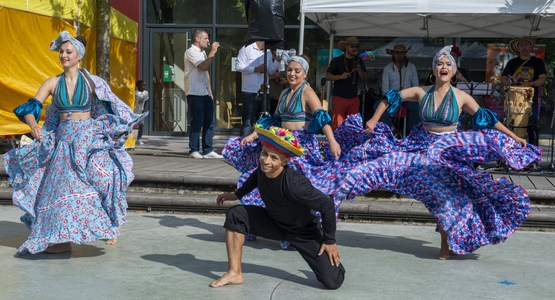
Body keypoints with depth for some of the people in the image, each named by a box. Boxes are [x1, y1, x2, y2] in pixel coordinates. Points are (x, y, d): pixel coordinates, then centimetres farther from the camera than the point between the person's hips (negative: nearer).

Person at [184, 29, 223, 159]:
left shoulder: (203, 53, 20)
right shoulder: (191, 52, -8)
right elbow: (204, 67, -21)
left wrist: (210, 91, 16)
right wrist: (213, 52, -13)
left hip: (205, 93, 9)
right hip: (195, 93, -9)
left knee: (209, 122, 5)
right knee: (197, 122, -6)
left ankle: (208, 150, 9)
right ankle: (194, 150, 2)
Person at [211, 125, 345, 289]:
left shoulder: (294, 184, -38)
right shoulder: (263, 169, -19)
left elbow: (327, 205, -29)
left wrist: (329, 240, -20)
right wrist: (237, 194, 7)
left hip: (304, 230, -5)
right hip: (275, 222, 6)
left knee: (333, 282, -14)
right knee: (235, 214, -14)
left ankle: (332, 256, 22)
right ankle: (235, 273, -5)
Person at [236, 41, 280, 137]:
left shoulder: (268, 52, 13)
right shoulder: (247, 49, -5)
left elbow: (271, 71, 12)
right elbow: (238, 66, -12)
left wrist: (277, 60, -3)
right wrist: (255, 69, -17)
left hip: (264, 92, 6)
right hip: (250, 92, -6)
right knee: (248, 121, -3)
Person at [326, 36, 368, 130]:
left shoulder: (359, 61, 11)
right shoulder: (336, 61, 0)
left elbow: (365, 77, 9)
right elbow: (328, 76, -4)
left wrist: (359, 71, -11)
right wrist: (340, 76, -21)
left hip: (354, 99, 4)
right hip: (339, 98, -4)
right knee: (337, 125, -12)